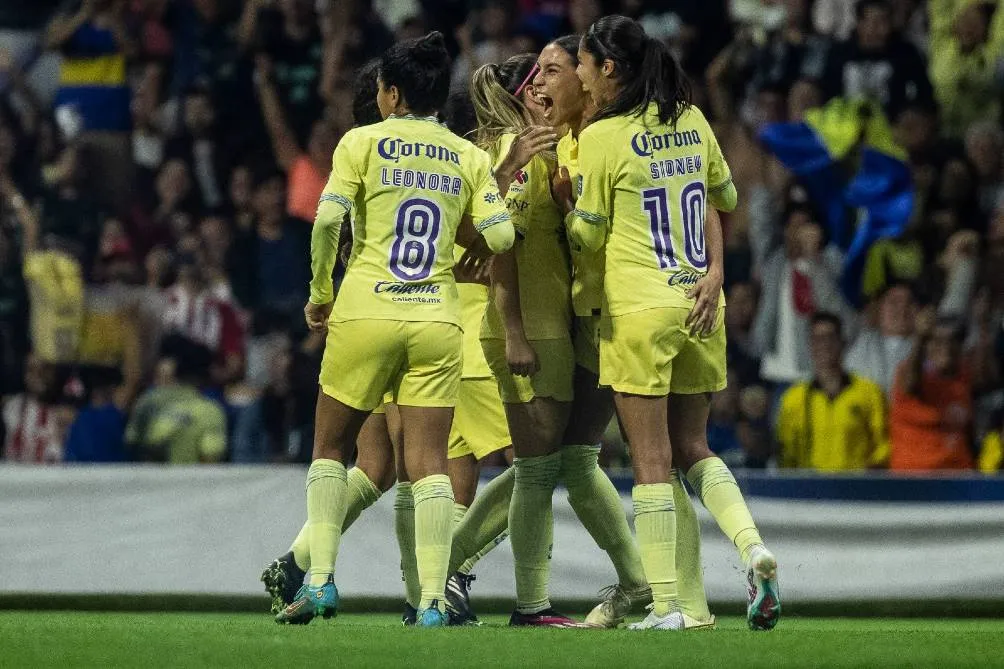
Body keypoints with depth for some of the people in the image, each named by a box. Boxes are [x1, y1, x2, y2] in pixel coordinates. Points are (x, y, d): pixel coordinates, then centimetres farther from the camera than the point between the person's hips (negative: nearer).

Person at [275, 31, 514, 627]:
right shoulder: (469, 157, 8)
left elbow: (327, 221, -9)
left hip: (365, 312, -2)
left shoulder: (363, 143, 1)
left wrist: (320, 293, 4)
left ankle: (321, 579, 4)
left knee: (331, 447, 14)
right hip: (438, 318, 2)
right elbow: (499, 237, 0)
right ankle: (433, 600, -10)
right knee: (429, 462, 0)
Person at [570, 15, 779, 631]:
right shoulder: (691, 121, 8)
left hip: (638, 308, -6)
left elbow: (588, 233, -1)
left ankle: (665, 604, -2)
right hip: (700, 302, 6)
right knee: (692, 446, 16)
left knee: (652, 459, -2)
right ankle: (753, 546, -6)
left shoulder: (603, 137, -9)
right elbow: (725, 197, 19)